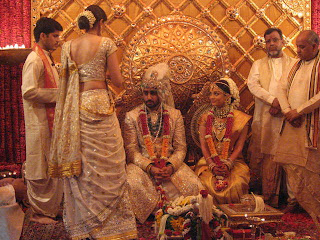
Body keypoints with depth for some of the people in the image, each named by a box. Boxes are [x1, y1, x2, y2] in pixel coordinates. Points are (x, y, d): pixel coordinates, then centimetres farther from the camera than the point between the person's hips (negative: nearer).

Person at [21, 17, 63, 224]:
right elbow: (29, 91, -23)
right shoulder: (35, 60, -14)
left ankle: (50, 209, 26)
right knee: (41, 170, 0)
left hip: (50, 121, 10)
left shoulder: (46, 59, 16)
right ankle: (39, 212, 12)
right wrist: (58, 94, -18)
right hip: (40, 123, -10)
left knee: (51, 167, 15)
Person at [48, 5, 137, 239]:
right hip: (98, 104, -5)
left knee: (80, 165, 12)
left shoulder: (68, 46, 8)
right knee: (105, 166, 3)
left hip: (74, 108, 5)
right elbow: (118, 81, -4)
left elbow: (65, 80, 12)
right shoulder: (106, 44, -5)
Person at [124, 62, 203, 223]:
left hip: (171, 164, 1)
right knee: (134, 184, -33)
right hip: (142, 164, -1)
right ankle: (154, 215, -10)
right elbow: (132, 150, -2)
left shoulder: (175, 115, 8)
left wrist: (171, 166, -17)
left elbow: (181, 148, 4)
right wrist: (149, 167, -19)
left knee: (191, 185, -25)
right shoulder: (132, 116, 4)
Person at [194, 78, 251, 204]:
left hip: (234, 162, -1)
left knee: (235, 185, -29)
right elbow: (203, 145, 2)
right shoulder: (205, 117, 9)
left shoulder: (241, 119, 2)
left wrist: (227, 164, -16)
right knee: (207, 183, -27)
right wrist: (212, 165, -13)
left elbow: (239, 146, -1)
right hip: (209, 162, 1)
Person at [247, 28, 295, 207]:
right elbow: (252, 84, 0)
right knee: (261, 156, -1)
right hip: (263, 118, 2)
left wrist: (282, 106, -16)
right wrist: (273, 100, -14)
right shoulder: (259, 64, 18)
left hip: (284, 117, -2)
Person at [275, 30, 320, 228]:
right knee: (291, 164, 7)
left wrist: (299, 111, -15)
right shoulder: (295, 65, 14)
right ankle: (298, 200, 20)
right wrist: (288, 111, -6)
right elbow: (282, 89, 9)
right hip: (293, 123, 6)